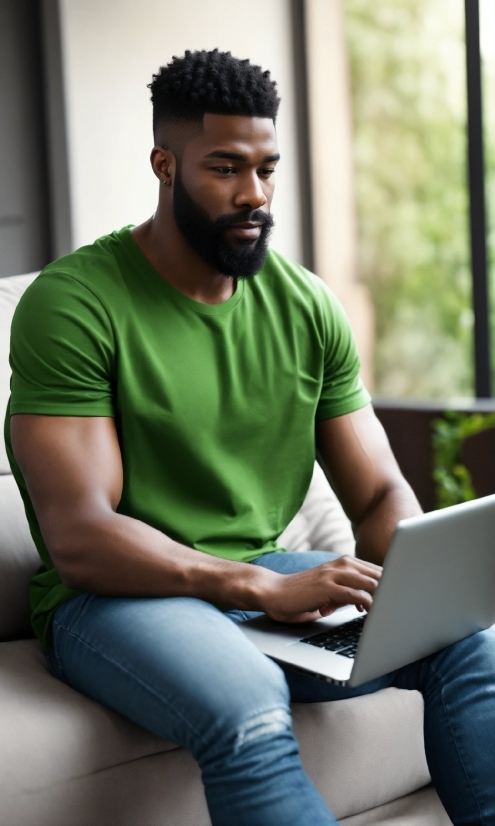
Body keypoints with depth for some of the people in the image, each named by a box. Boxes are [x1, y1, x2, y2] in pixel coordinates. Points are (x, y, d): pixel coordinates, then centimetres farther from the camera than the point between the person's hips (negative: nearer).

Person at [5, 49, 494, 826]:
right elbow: (79, 539, -19)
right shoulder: (71, 302, -11)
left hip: (267, 578, 6)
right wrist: (268, 589, -28)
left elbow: (380, 494, 8)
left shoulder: (305, 304, 6)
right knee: (248, 708, -35)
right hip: (115, 595, -5)